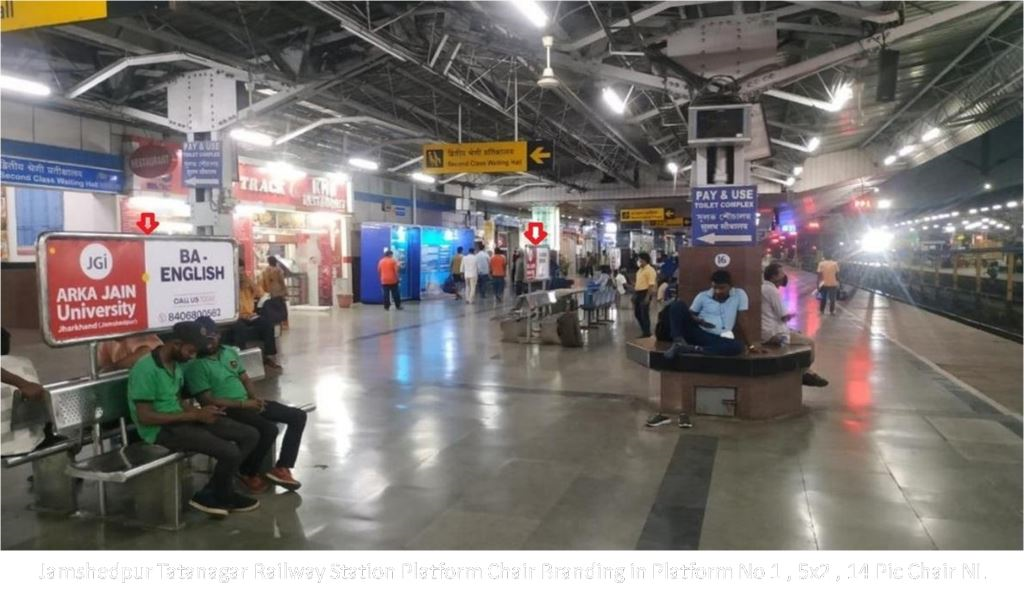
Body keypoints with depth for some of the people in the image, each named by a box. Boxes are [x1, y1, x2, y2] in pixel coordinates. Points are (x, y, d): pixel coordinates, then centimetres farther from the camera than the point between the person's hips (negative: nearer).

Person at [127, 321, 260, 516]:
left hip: (181, 419, 9)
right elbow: (145, 417, -22)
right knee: (231, 453, -24)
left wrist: (199, 412, -2)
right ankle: (211, 496, 6)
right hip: (161, 429, -9)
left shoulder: (177, 364, 8)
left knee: (250, 435, -1)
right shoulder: (146, 369, -19)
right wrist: (194, 415, -20)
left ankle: (217, 492, 8)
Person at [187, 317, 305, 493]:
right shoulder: (196, 365, -10)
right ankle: (247, 473, -6)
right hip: (226, 410, -8)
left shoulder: (230, 351, 13)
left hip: (247, 402, 8)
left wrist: (254, 397, -3)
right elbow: (207, 400, -15)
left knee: (298, 416, -2)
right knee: (269, 429, -31)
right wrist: (243, 404, -18)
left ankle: (281, 468, 0)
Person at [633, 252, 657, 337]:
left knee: (644, 314, -3)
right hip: (638, 293, 9)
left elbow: (651, 285, -20)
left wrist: (648, 297, -24)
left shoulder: (650, 270, -14)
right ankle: (644, 331, 26)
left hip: (645, 293, -9)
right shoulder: (640, 270, 15)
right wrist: (634, 294, 20)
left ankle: (647, 334, 8)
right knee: (637, 313, 13)